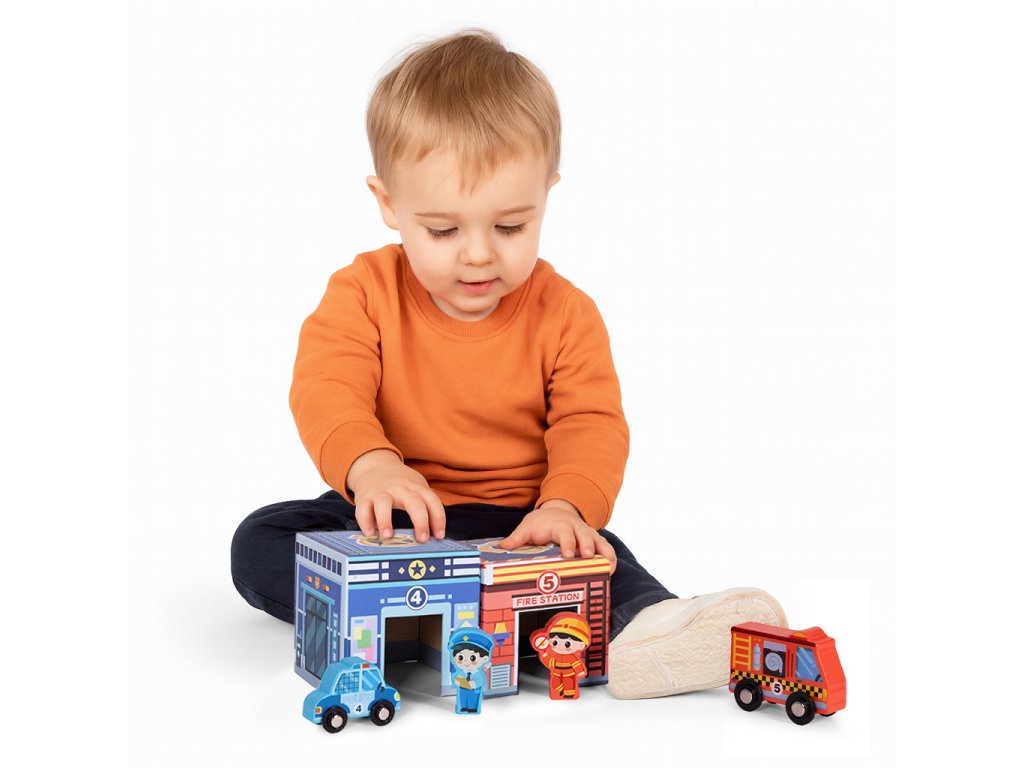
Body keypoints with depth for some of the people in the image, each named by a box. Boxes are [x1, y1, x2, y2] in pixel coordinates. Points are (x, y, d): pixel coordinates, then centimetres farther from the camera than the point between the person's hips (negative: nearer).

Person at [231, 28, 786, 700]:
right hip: (391, 519, 1)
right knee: (259, 543, -23)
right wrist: (369, 464, -43)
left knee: (596, 549, -31)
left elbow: (592, 426, -11)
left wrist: (566, 504, -35)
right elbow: (326, 392, -19)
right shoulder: (364, 294, -5)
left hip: (519, 525, -1)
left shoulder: (565, 314, -3)